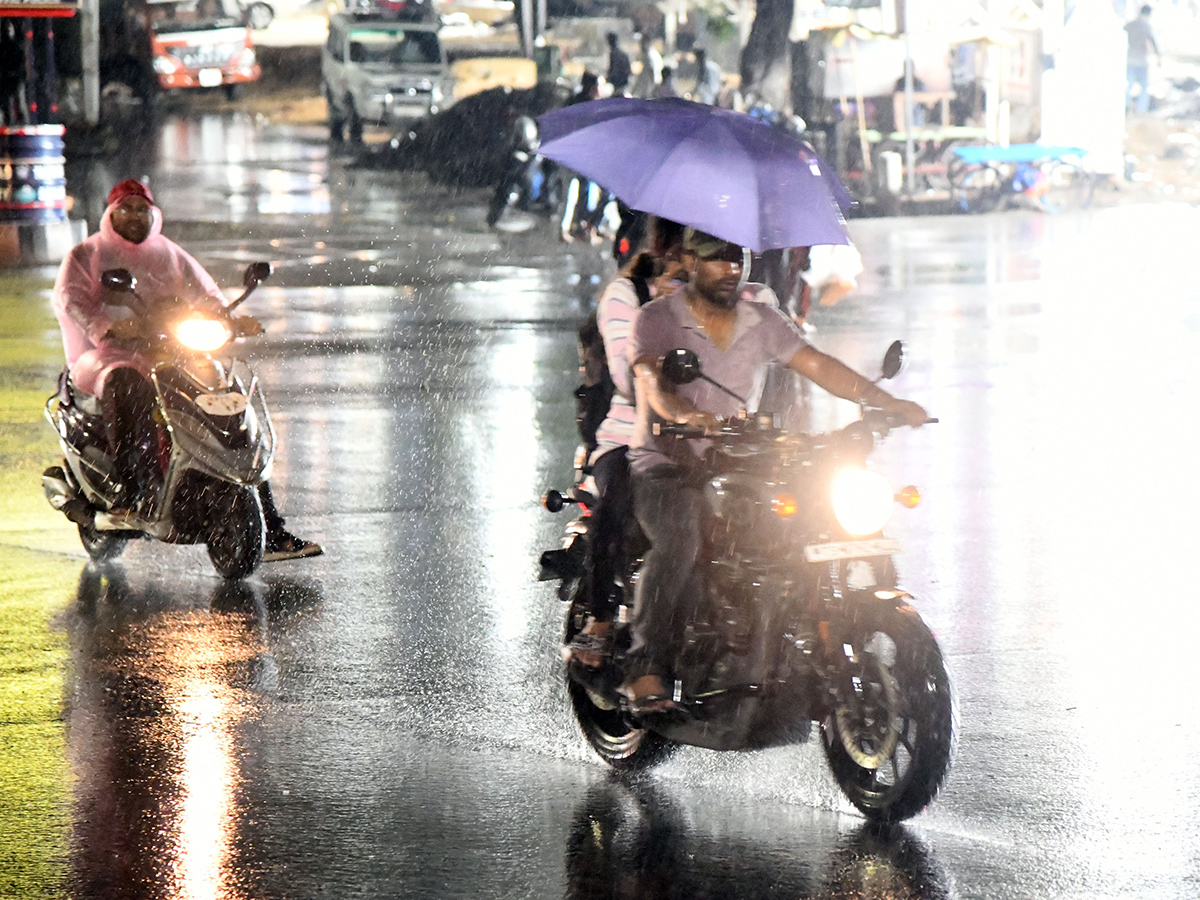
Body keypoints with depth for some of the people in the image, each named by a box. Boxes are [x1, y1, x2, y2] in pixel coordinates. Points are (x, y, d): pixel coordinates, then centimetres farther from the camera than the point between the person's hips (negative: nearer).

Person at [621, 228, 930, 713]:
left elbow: (818, 365, 5)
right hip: (666, 466, -5)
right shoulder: (656, 318, -2)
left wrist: (889, 403, -9)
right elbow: (651, 381, -20)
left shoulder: (762, 322, 13)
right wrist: (686, 415, -43)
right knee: (681, 539, -35)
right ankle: (645, 671, -34)